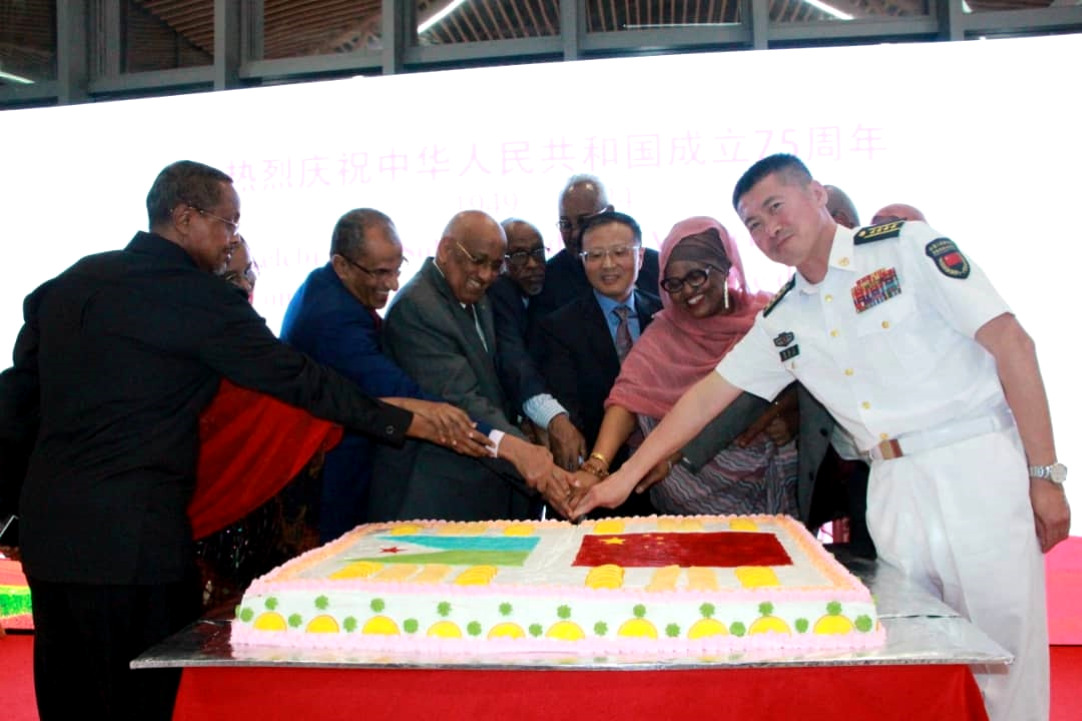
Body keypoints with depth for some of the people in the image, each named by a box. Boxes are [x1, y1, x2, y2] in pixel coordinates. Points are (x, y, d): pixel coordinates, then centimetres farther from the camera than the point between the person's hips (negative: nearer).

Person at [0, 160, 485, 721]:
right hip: (131, 540, -8)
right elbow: (298, 379, -10)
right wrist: (404, 422, -3)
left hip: (45, 528, 8)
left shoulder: (66, 285, 11)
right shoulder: (198, 295, -11)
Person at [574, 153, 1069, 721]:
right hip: (894, 486, 4)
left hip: (976, 466, -4)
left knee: (1003, 655, -1)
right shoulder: (782, 322, 11)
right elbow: (709, 394, 15)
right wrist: (626, 476, 12)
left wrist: (1044, 474, -10)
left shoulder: (906, 245, -4)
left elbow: (1011, 342, -7)